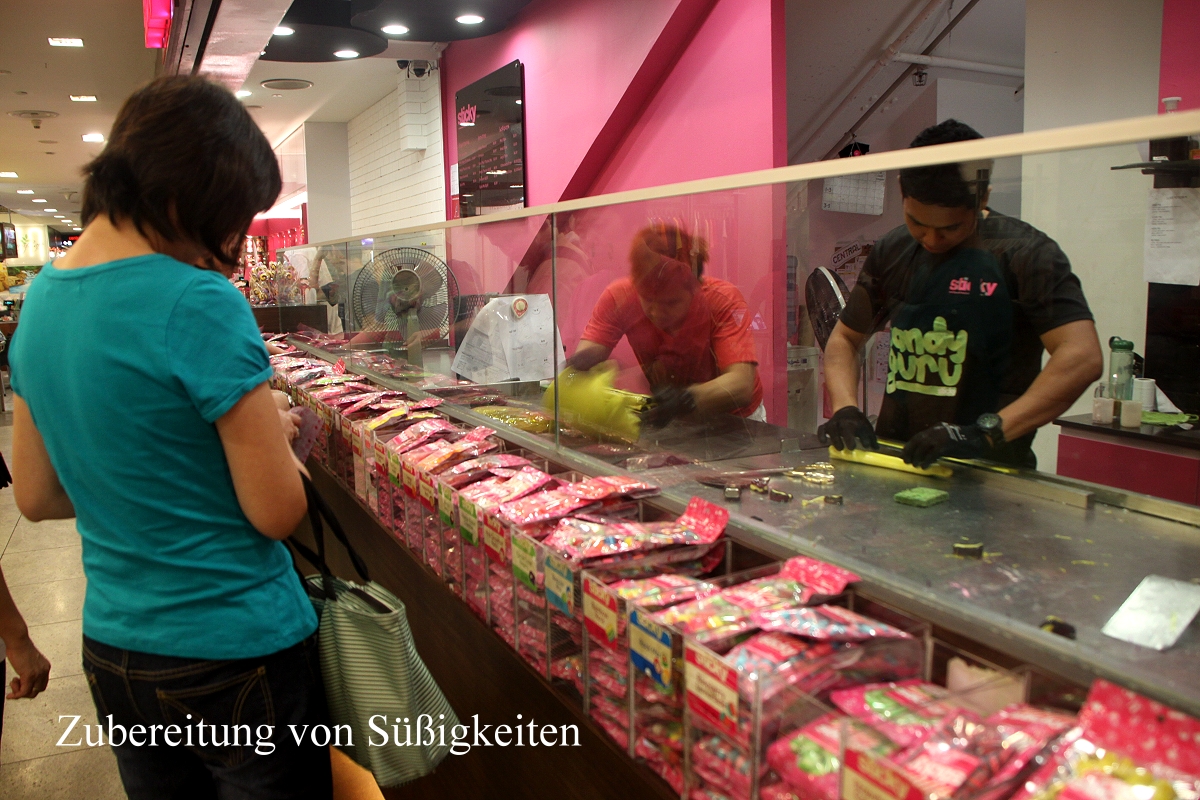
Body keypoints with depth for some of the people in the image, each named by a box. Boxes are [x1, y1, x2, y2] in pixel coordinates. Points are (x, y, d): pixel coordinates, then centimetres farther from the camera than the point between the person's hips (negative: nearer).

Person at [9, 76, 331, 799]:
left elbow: (36, 497, 8)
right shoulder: (200, 304, -23)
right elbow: (278, 512, -19)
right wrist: (274, 437, -1)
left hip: (113, 651, 7)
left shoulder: (40, 300, 1)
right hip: (237, 653, -7)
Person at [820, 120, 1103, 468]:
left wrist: (988, 433, -25)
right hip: (893, 455, 3)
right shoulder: (892, 252, 10)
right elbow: (845, 338, 17)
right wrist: (845, 407, -2)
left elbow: (1083, 357, -15)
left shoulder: (1025, 254, -5)